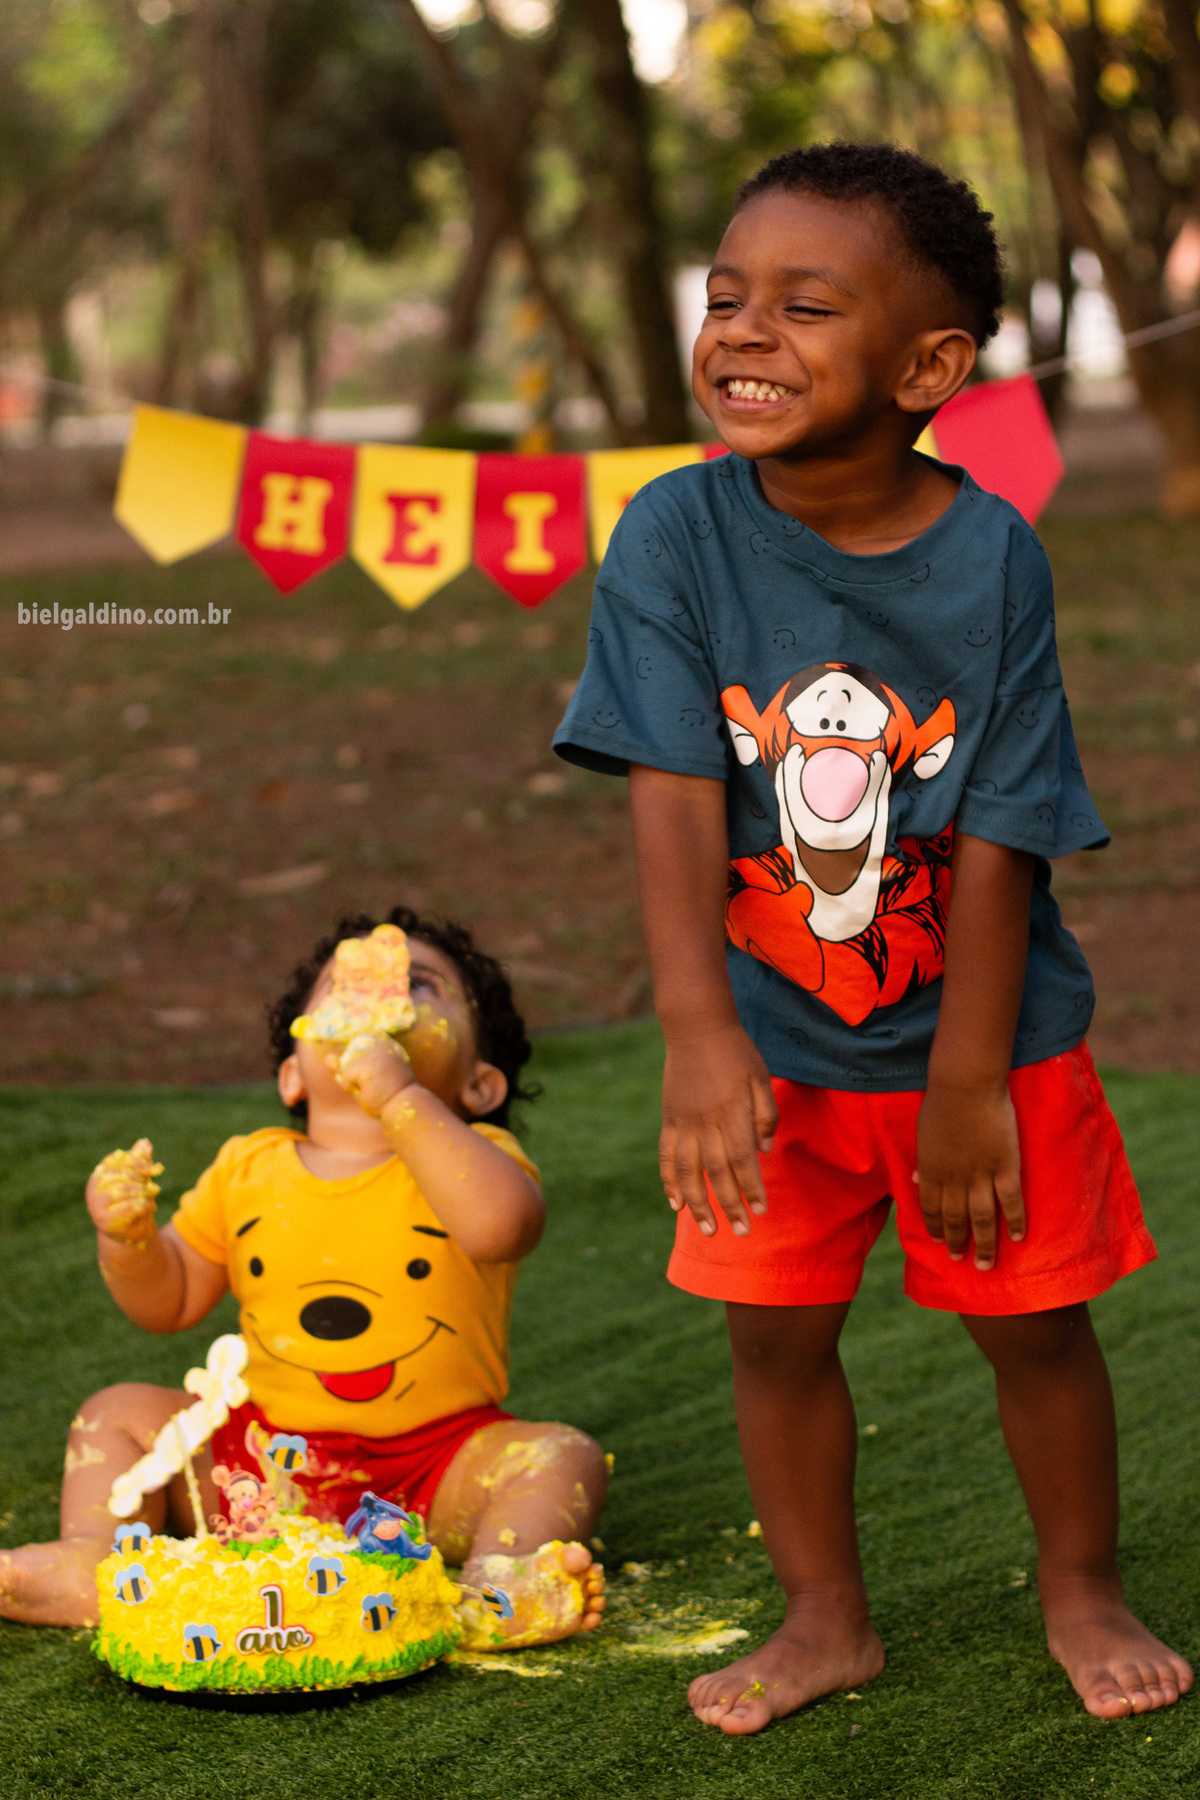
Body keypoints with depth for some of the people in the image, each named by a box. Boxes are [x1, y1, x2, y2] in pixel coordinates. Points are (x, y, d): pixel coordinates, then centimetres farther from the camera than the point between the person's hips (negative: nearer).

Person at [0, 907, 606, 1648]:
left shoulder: (472, 1157, -7)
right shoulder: (248, 1170, 6)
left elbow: (499, 1225, -33)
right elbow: (168, 1302, 11)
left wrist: (400, 1098, -34)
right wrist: (128, 1240, -11)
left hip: (440, 1465, -3)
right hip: (260, 1460, 3)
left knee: (562, 1456, -25)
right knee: (119, 1412, -3)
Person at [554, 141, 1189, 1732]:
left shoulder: (993, 558, -17)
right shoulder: (676, 538, -15)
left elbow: (996, 841, -15)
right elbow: (676, 801, -19)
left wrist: (968, 1083, -13)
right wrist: (701, 1039, -28)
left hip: (982, 1028, -1)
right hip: (772, 1036, 1)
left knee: (1035, 1317, 9)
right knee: (776, 1329, 7)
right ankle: (825, 1619, 26)